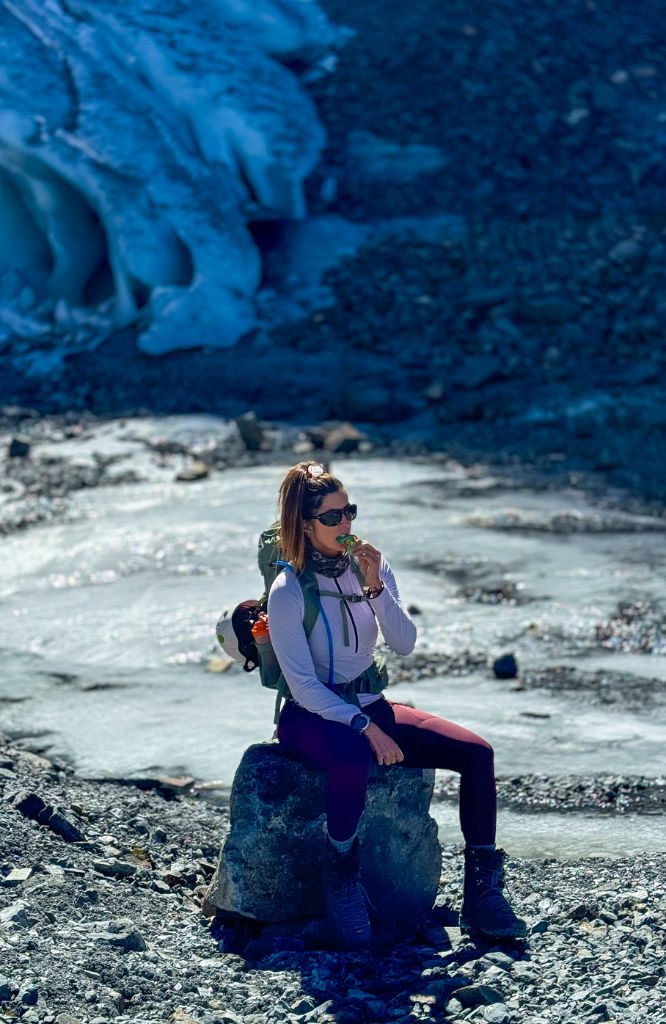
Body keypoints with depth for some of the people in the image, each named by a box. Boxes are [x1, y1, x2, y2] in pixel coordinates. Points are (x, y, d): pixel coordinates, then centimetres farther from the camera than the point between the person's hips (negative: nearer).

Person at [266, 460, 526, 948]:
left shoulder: (371, 566, 3)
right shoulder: (289, 591, -13)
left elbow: (405, 644, -6)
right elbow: (304, 686, -18)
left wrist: (376, 587, -19)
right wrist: (365, 728, -28)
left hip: (372, 706, 6)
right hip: (312, 716, -6)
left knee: (477, 753, -12)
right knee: (353, 761, -41)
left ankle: (482, 891, -6)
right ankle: (343, 882, -17)